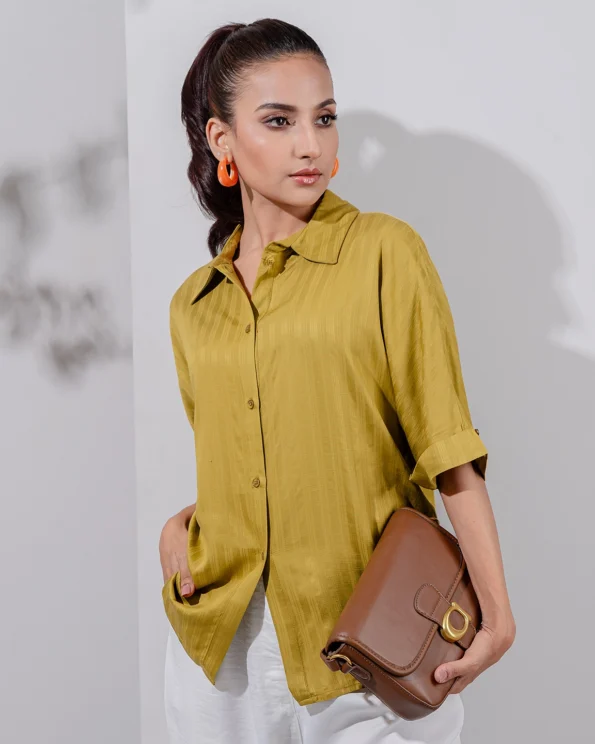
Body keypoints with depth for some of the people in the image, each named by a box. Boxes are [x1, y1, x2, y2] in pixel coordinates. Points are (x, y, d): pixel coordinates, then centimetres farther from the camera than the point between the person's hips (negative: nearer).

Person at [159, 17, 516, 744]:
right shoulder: (192, 304, 9)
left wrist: (496, 613, -16)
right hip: (218, 634, 4)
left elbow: (447, 446, -11)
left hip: (364, 636, -4)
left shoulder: (384, 251, -6)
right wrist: (181, 523, 1)